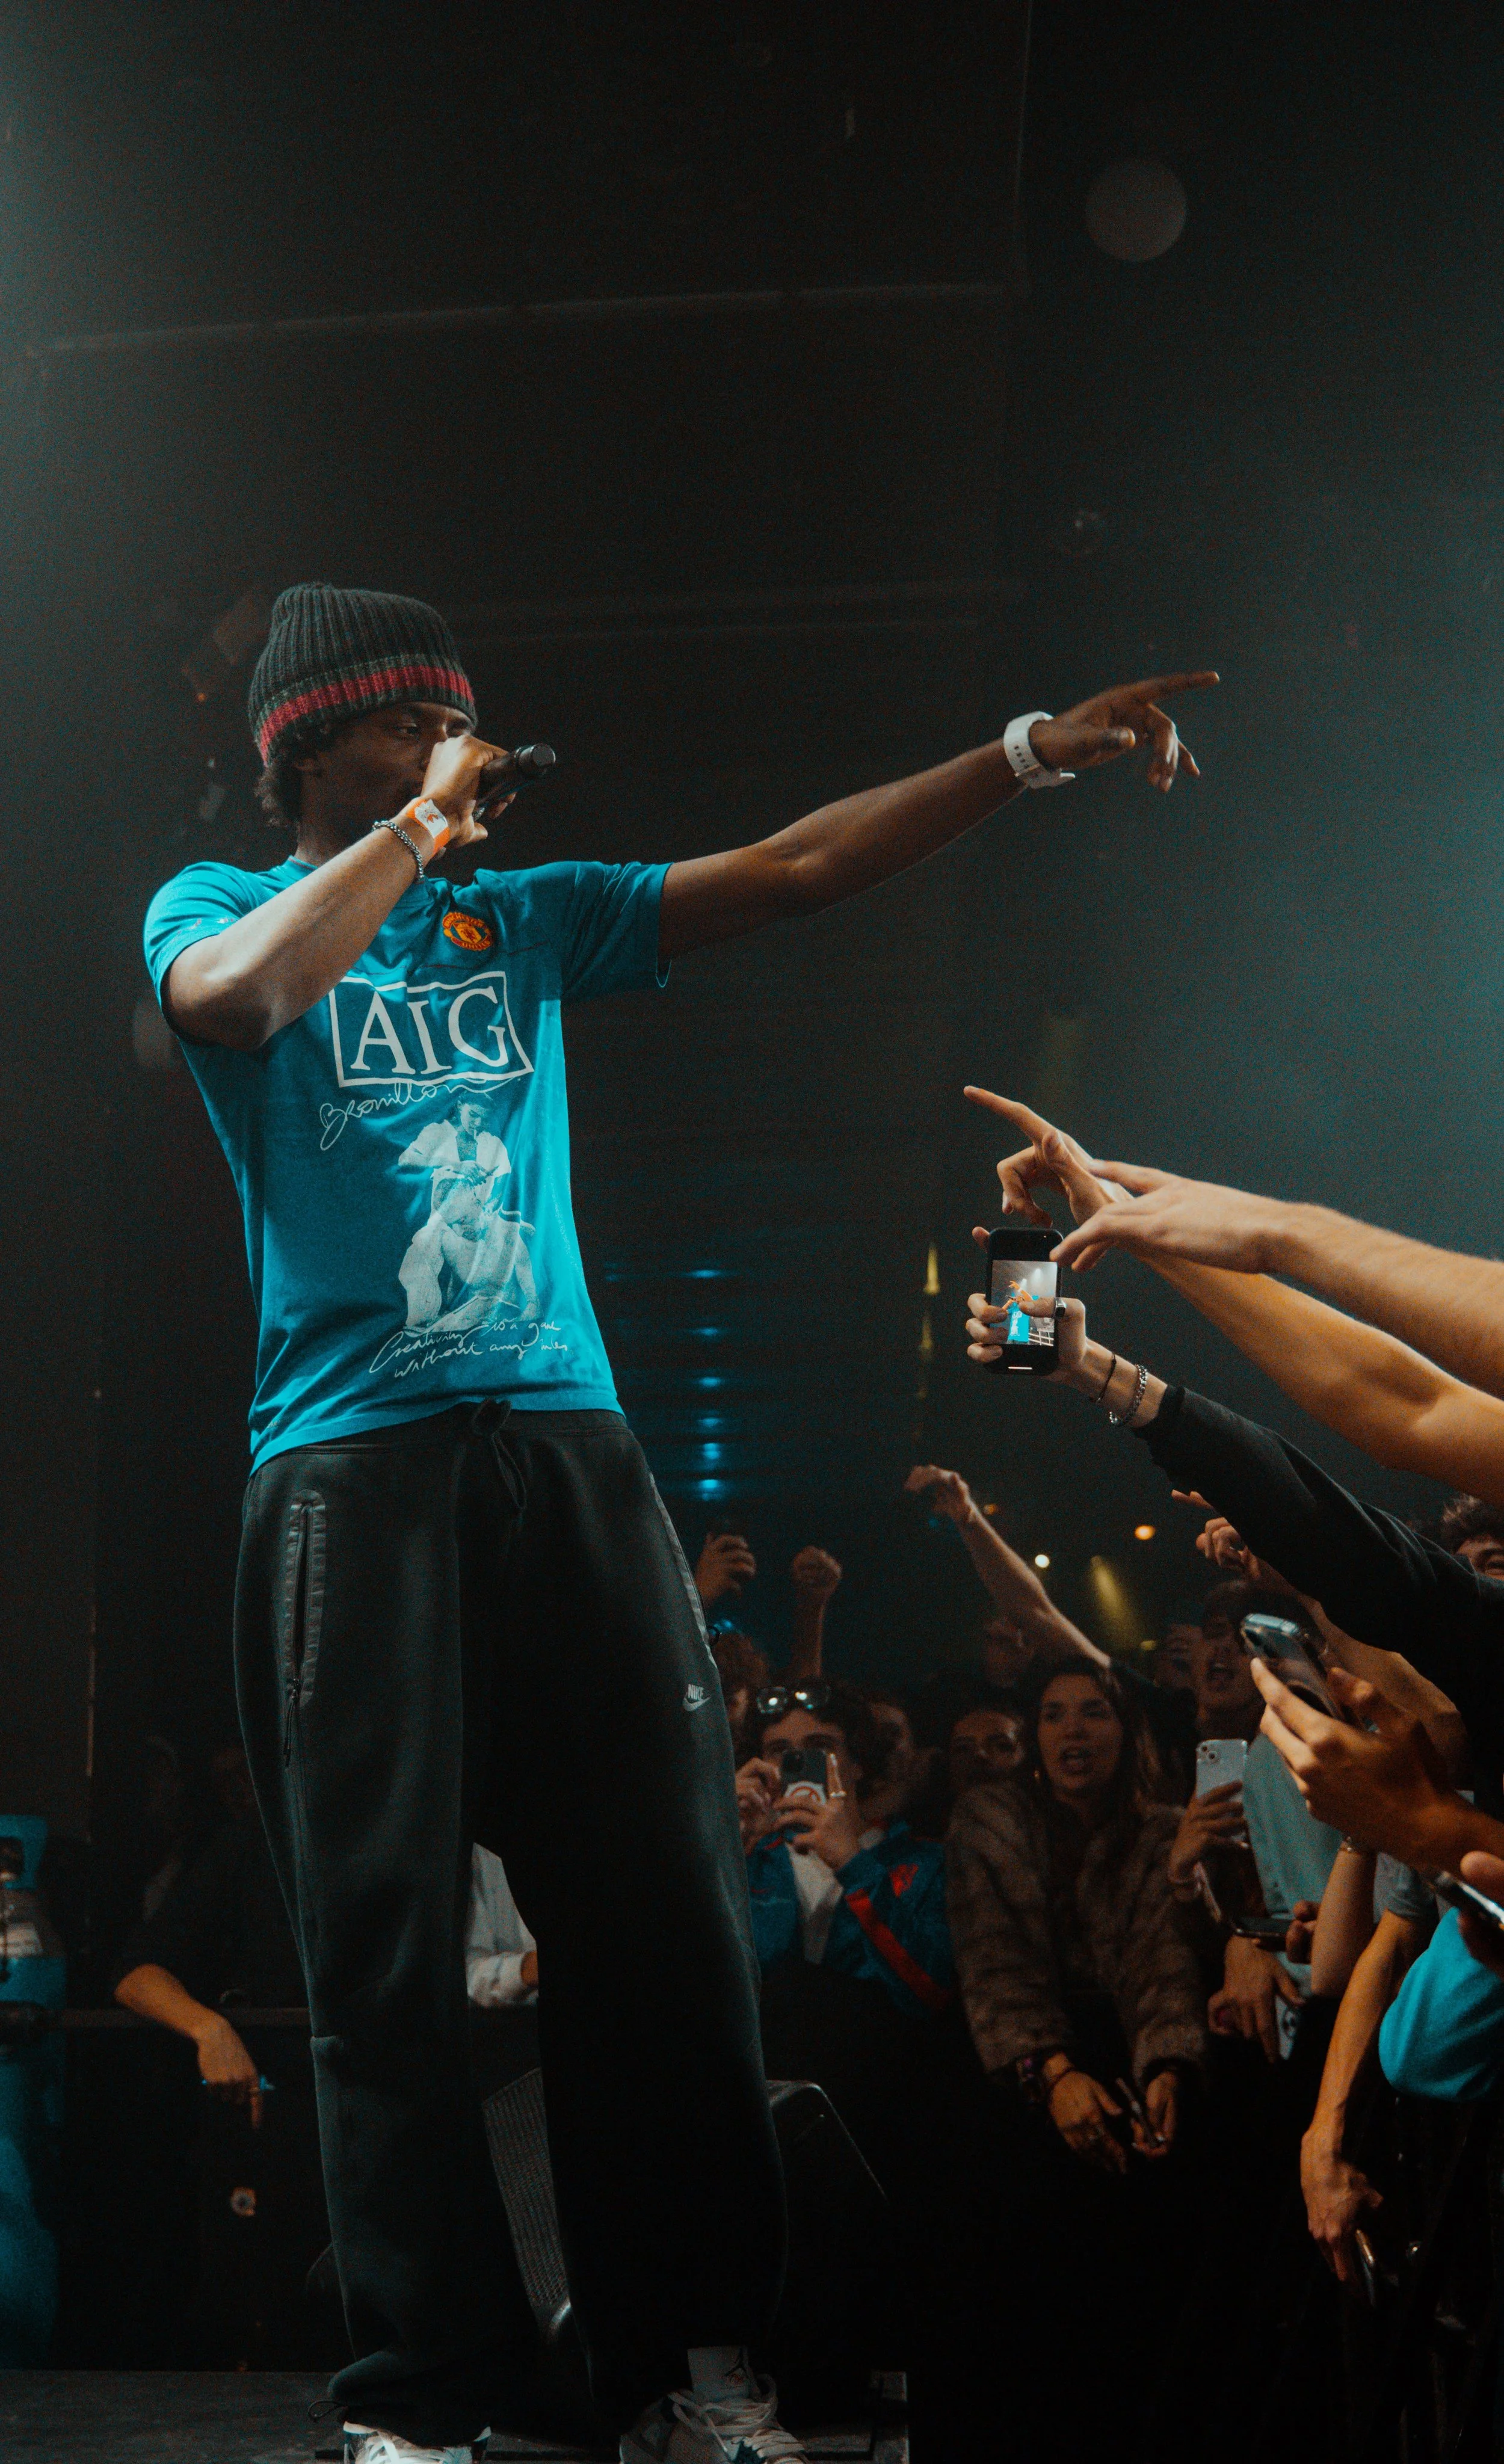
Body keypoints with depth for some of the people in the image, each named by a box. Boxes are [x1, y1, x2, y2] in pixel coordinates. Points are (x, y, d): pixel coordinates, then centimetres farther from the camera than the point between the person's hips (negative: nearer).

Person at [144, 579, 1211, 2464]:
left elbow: (794, 872, 15)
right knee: (388, 1940, -4)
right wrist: (419, 822, -5)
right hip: (353, 1465, -4)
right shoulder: (218, 904, 9)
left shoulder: (524, 916, 20)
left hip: (565, 1449, 4)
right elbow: (241, 992, -16)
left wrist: (1033, 754, 9)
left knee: (662, 1914, -1)